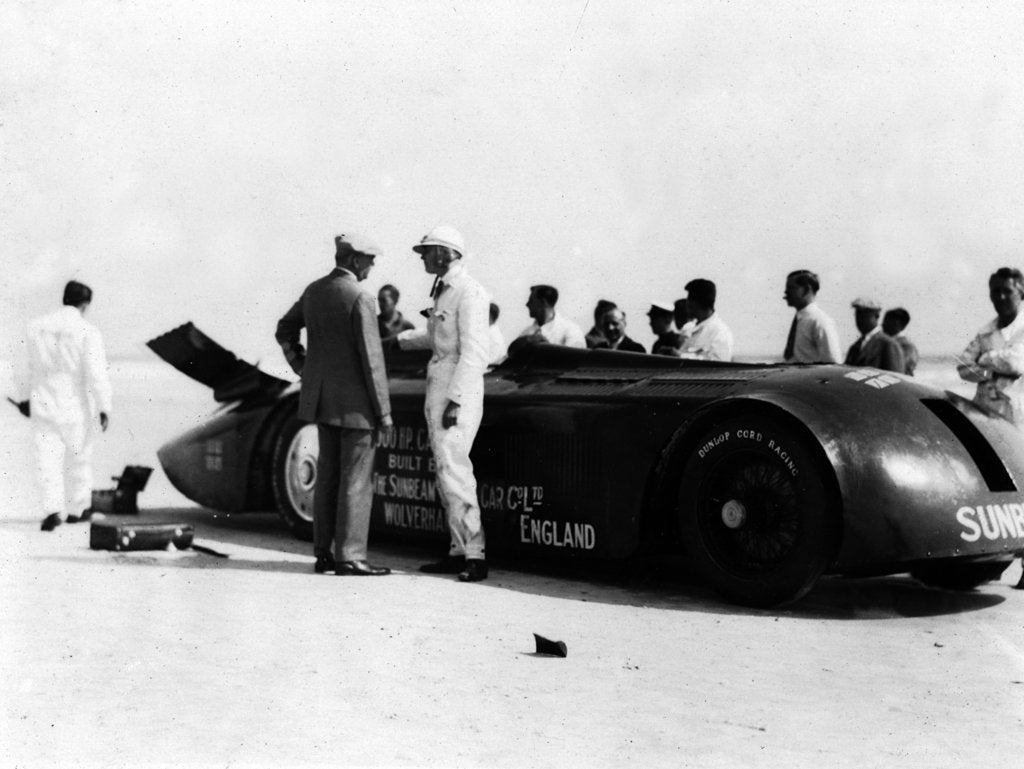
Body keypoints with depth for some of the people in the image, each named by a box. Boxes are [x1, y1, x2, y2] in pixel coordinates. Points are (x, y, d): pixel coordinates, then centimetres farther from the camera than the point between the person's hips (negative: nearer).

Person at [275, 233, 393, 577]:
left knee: (329, 475, 12)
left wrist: (304, 370, 20)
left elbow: (285, 331, 20)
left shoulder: (314, 290, 8)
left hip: (322, 398, 8)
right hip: (355, 402, -8)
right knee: (356, 478, -2)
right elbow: (370, 357, -18)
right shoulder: (360, 297, -17)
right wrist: (384, 410, -13)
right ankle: (349, 557, 0)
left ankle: (325, 554, 15)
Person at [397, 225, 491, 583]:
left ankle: (474, 556, -12)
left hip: (458, 393, -9)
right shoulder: (443, 291, 16)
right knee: (447, 473, 8)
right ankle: (459, 552, 12)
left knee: (454, 471, -14)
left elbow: (474, 351, -18)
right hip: (437, 391, 9)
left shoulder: (469, 292, -11)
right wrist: (399, 339, 41)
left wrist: (455, 401, -23)